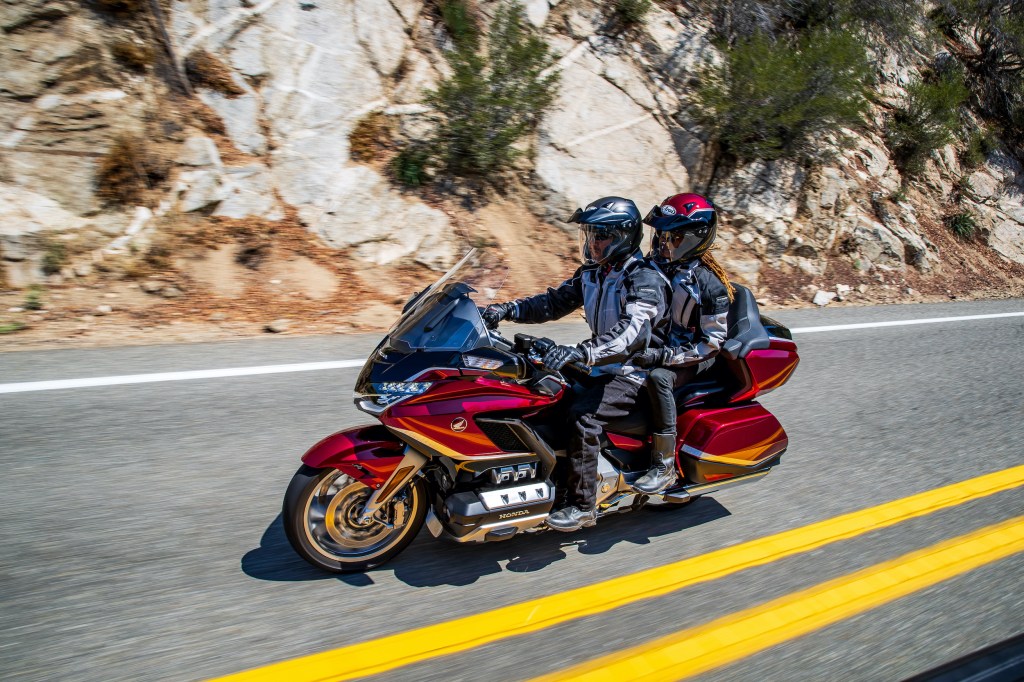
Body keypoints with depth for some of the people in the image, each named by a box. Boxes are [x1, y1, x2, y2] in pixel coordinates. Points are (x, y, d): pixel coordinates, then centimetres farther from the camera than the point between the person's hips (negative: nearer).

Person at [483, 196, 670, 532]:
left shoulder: (644, 279, -19)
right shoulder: (592, 274, 8)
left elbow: (633, 331, -35)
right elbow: (555, 301, 9)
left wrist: (581, 352, -49)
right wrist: (508, 309, -7)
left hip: (635, 372, -9)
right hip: (603, 366, 9)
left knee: (583, 415, -29)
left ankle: (582, 506, -18)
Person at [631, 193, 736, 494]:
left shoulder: (709, 283, -16)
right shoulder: (654, 266, 2)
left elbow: (712, 342, -16)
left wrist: (663, 356, -25)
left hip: (690, 358, -7)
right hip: (653, 346, 7)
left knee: (658, 378, -35)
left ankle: (665, 467, -25)